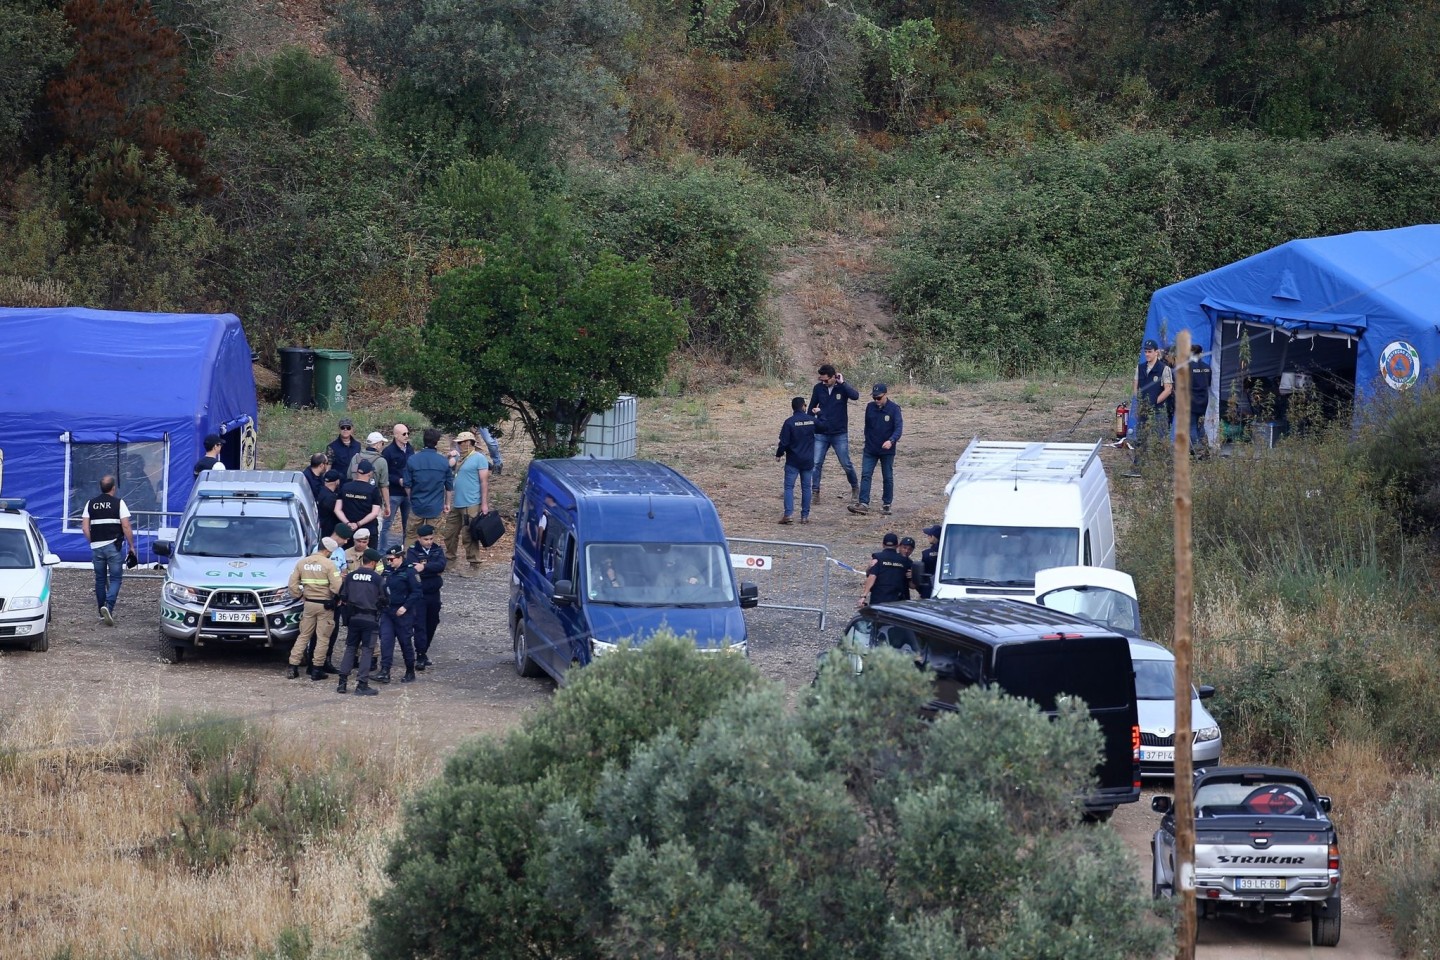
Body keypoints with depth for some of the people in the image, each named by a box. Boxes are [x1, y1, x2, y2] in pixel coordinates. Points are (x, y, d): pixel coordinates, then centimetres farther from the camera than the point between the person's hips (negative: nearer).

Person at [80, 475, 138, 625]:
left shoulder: (91, 504, 7)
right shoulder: (118, 503, -4)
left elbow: (85, 528, 4)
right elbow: (126, 527, -8)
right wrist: (131, 546, 1)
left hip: (96, 546, 3)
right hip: (114, 545, -3)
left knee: (100, 579, 13)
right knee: (115, 578, 0)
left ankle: (102, 612, 19)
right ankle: (108, 607, -21)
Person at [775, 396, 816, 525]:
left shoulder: (789, 422, -12)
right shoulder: (812, 420, -1)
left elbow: (784, 442, -12)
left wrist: (779, 454, 5)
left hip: (793, 461, -3)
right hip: (808, 461, 3)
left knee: (789, 487, -1)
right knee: (806, 487, 9)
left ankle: (789, 513, -14)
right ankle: (805, 515, 8)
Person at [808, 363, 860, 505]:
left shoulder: (842, 388, -8)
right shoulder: (818, 388, -1)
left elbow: (855, 396, -28)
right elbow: (811, 408, 11)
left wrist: (842, 383, -26)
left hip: (840, 434, -2)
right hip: (820, 434, 2)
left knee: (846, 464, 6)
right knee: (816, 464, -3)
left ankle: (855, 488, 24)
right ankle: (814, 492, 4)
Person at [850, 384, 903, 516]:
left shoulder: (894, 408, -10)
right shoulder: (870, 407, 2)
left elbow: (899, 427, -18)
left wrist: (891, 441, -34)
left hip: (887, 450, -3)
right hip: (870, 449, 3)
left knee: (887, 478, 7)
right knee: (865, 475, -6)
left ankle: (886, 504, 17)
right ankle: (863, 504, -10)